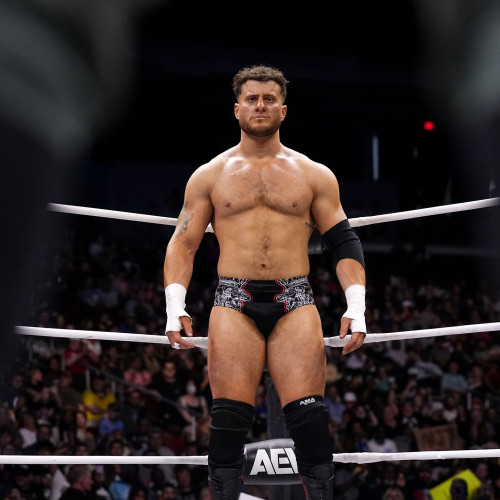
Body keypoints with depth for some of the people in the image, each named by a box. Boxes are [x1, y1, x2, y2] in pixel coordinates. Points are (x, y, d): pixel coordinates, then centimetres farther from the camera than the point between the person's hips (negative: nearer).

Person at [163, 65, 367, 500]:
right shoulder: (210, 175, 13)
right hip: (234, 303, 0)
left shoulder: (315, 175, 13)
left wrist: (356, 306, -1)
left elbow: (344, 243, 12)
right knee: (228, 419, -8)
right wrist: (175, 306, -3)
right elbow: (183, 243, 11)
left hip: (295, 302, 0)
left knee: (309, 417, -10)